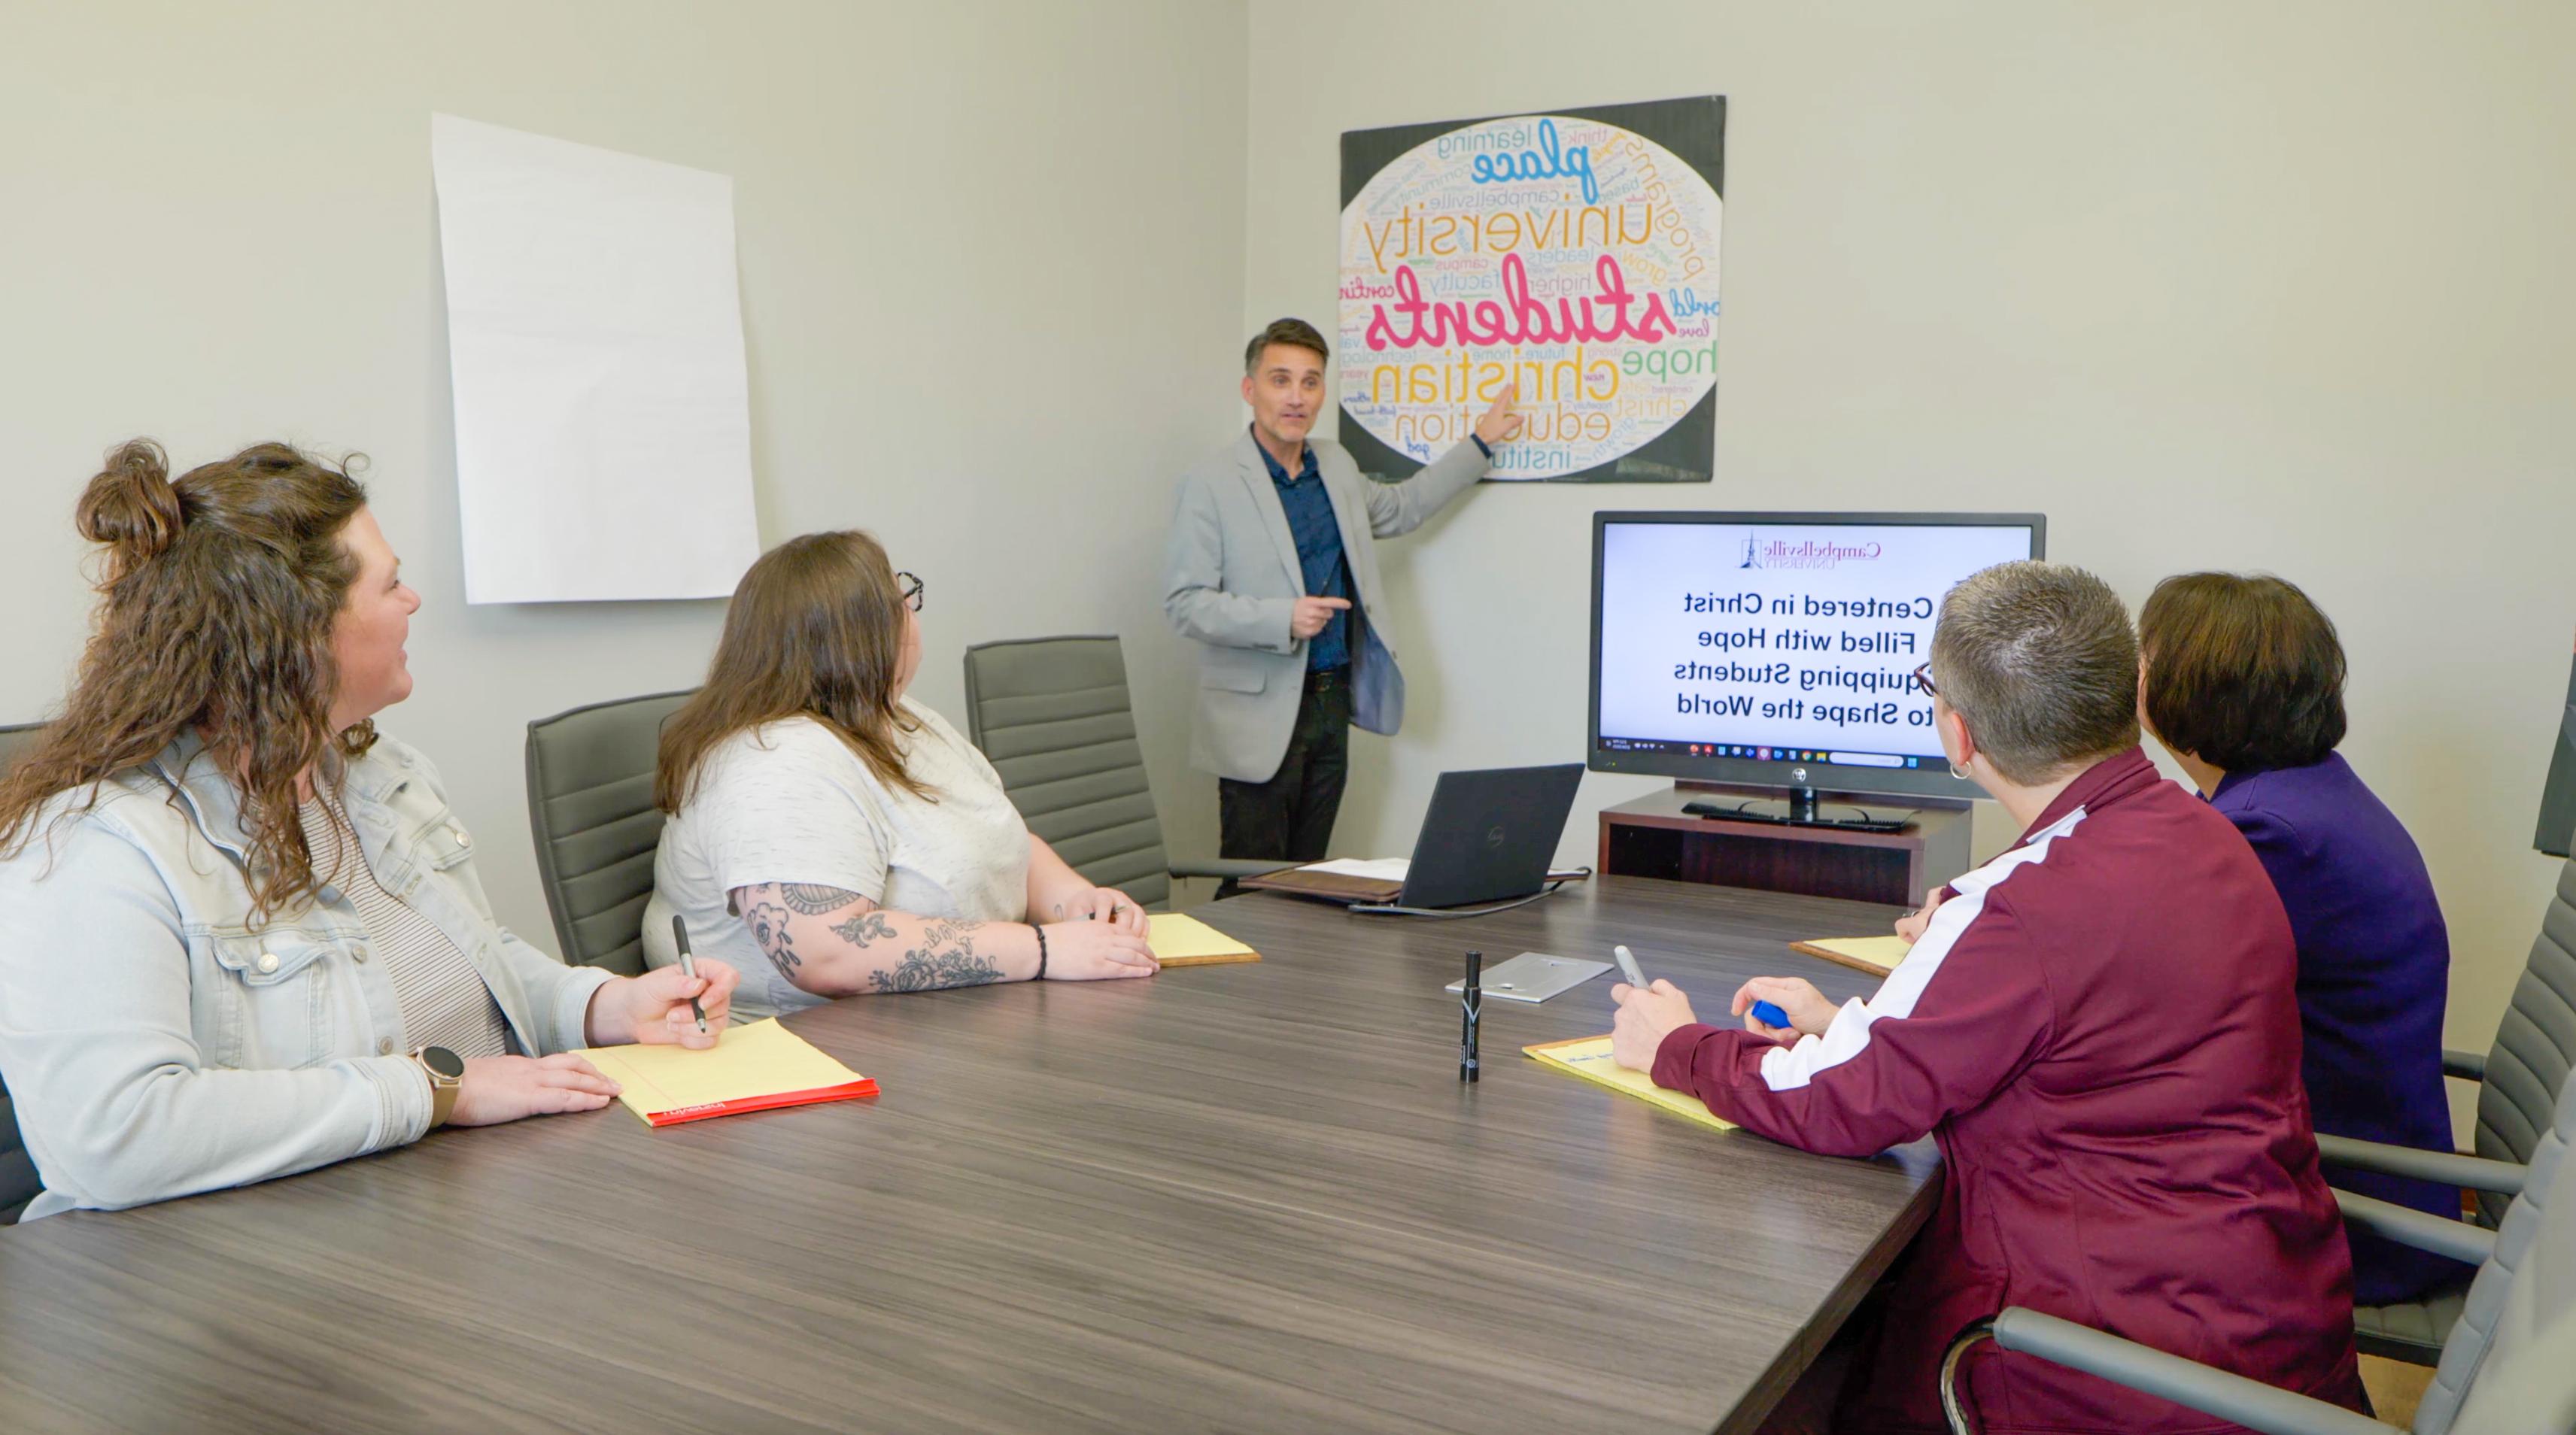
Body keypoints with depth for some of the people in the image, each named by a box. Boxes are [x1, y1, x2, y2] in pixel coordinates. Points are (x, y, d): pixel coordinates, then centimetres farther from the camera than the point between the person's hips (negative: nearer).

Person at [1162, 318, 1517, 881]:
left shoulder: (1336, 465, 11)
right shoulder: (1211, 483, -10)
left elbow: (1397, 508, 31)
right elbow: (1184, 603, -14)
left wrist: (1479, 444, 29)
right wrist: (1283, 619, -25)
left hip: (1333, 703, 6)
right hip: (1261, 714, -6)